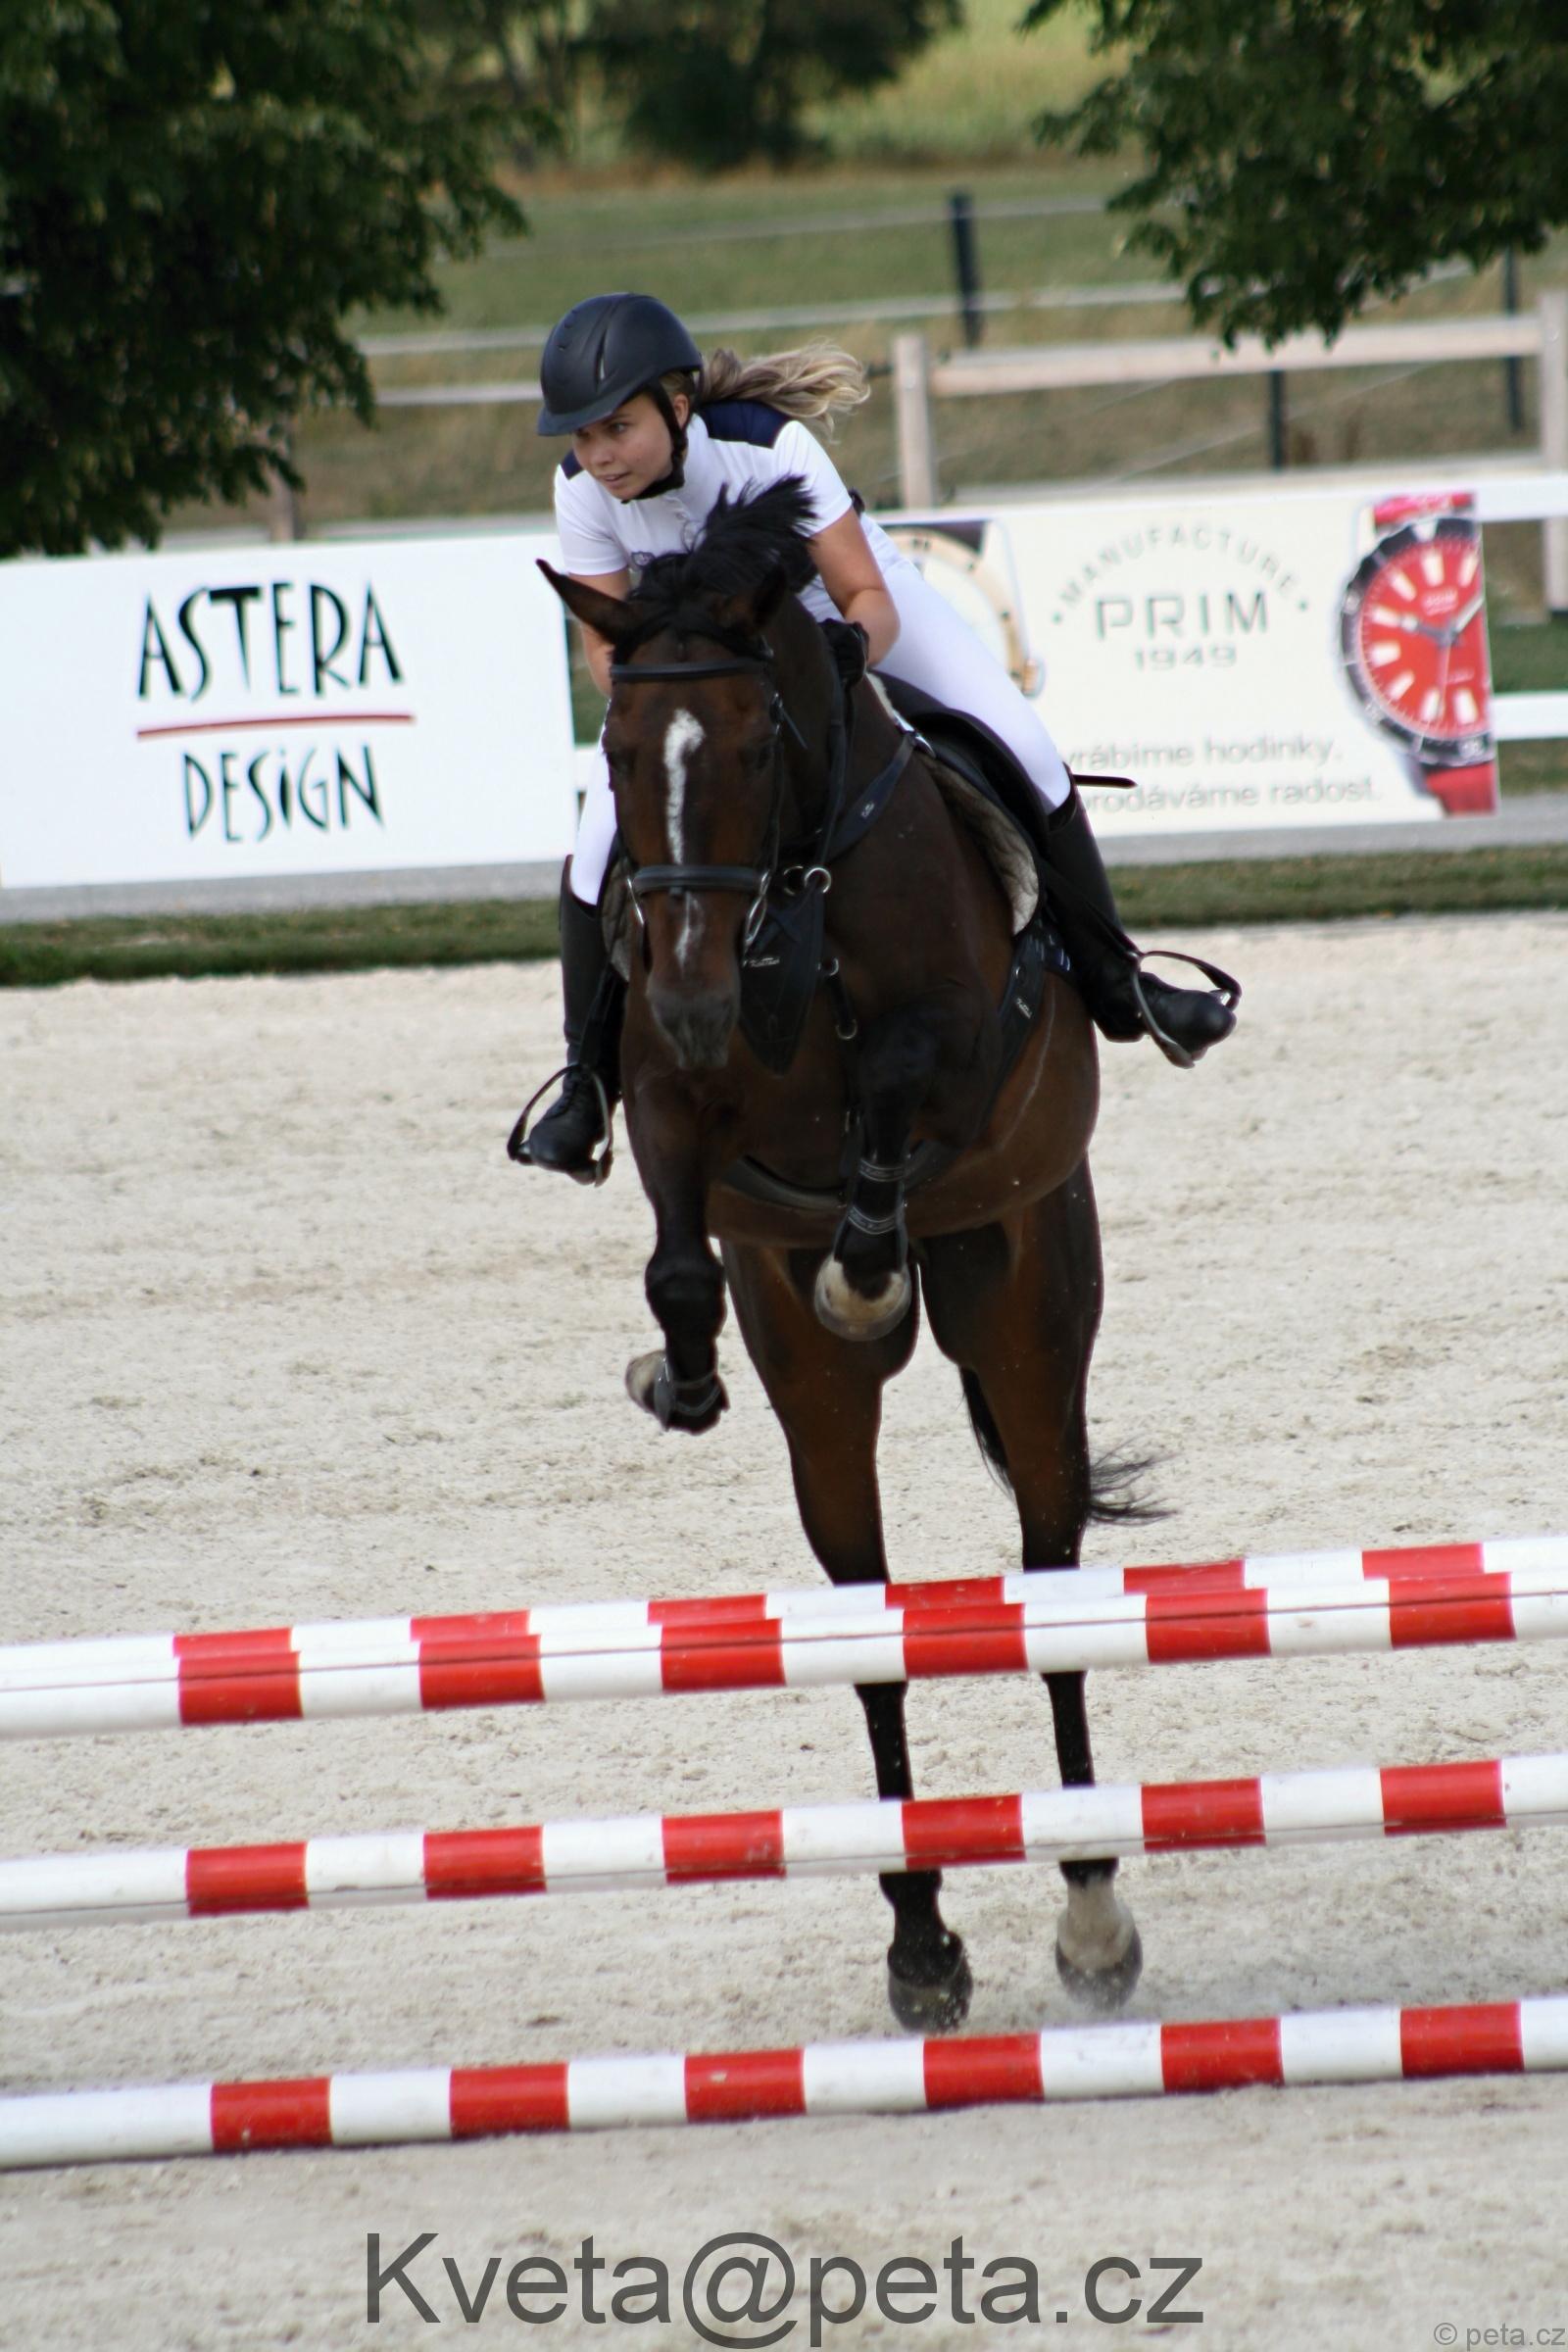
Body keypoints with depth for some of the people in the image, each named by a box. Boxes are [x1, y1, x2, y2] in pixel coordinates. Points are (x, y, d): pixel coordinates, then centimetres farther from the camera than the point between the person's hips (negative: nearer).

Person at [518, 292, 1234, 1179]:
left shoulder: (770, 447, -36)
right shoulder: (583, 492, -26)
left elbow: (870, 603, -31)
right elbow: (606, 645, -18)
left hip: (855, 613, -2)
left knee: (1026, 759, -17)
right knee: (608, 836, -15)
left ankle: (1117, 985, 0)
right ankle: (588, 1081, -1)